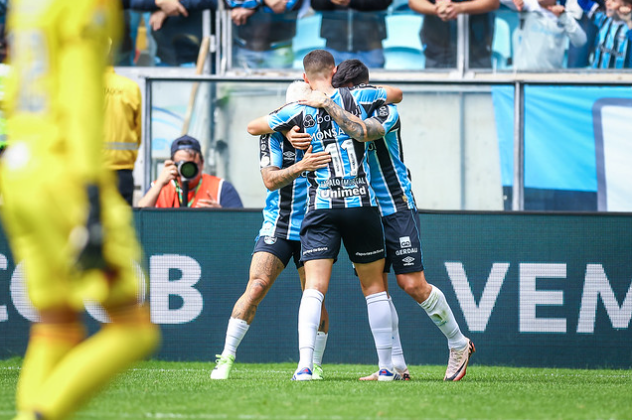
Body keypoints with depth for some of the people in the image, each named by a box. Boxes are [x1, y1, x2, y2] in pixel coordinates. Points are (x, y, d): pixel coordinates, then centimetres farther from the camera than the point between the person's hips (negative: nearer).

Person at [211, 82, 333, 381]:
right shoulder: (273, 135, -5)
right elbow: (270, 180, -16)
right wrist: (300, 166, -34)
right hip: (276, 229, -1)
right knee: (256, 287, -14)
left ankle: (315, 364, 13)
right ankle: (226, 359, -9)